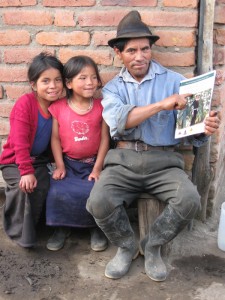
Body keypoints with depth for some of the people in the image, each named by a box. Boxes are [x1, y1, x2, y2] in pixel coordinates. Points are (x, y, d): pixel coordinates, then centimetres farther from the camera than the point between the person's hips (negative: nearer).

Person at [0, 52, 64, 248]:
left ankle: (30, 225, 11)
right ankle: (20, 232, -2)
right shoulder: (25, 103, -20)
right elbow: (20, 141, -24)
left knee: (42, 188, -19)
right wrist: (26, 171, -27)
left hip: (40, 160, 5)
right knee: (24, 188, -27)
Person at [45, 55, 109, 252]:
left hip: (93, 162, 0)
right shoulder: (59, 108, -5)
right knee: (58, 193, -20)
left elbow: (105, 139, -4)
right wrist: (60, 166, -6)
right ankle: (62, 227, 10)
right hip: (68, 163, 1)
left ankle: (97, 227, 9)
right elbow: (55, 138, -1)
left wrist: (97, 168, -9)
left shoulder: (101, 107, -5)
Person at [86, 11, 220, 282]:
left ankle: (152, 247, 3)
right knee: (98, 202, -26)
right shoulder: (112, 88, 10)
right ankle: (127, 246, 8)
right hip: (123, 160, 1)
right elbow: (118, 121, -12)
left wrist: (204, 128, -23)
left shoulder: (175, 81, 6)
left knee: (190, 200, -28)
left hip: (163, 160, 0)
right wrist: (161, 105, -22)